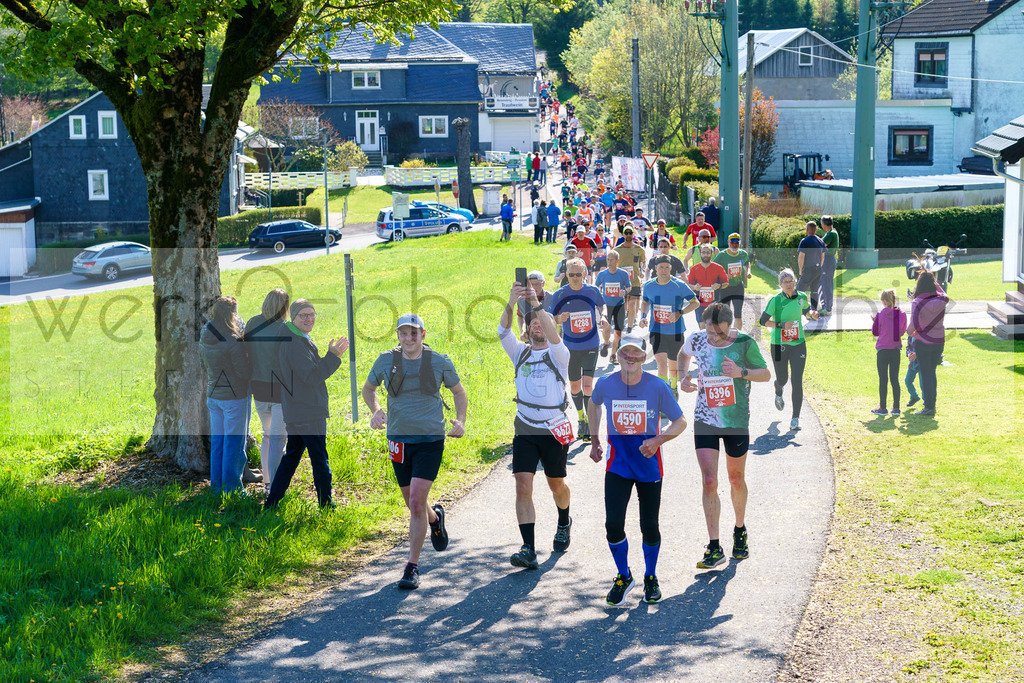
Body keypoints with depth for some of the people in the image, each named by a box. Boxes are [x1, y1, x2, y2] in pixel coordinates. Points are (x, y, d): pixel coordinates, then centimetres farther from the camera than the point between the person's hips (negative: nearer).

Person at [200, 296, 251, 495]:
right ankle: (231, 486, 9)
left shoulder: (204, 339, 1)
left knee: (217, 441, 15)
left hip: (213, 394, 7)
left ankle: (217, 484, 22)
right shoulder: (233, 342, -21)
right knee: (234, 441, 4)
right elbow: (244, 372, -17)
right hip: (234, 396, -7)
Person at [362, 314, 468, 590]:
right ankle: (435, 518, 50)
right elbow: (368, 388, 17)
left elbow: (458, 391, 12)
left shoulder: (439, 361, -3)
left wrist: (461, 421, -3)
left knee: (417, 502, -14)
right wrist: (375, 411, -3)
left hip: (430, 440, -3)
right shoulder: (386, 360, 0)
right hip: (398, 440, 3)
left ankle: (412, 567, -4)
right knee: (413, 504, 13)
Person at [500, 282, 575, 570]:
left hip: (555, 430, -2)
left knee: (556, 485, 13)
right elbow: (503, 331, -10)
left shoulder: (558, 354, -2)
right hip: (525, 430, 2)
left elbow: (553, 335, -24)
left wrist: (537, 304, -32)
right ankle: (529, 549, -14)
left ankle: (564, 523, 45)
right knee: (523, 486, -11)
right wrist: (511, 303, -24)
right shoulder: (520, 352, 7)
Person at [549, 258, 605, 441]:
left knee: (587, 385, -13)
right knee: (575, 387, 11)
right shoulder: (559, 295, -7)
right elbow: (551, 320, -2)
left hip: (591, 346, -1)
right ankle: (581, 417, 34)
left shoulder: (593, 291, -4)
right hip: (570, 348, 1)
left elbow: (601, 306, 19)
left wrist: (599, 320, 6)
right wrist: (559, 319, -22)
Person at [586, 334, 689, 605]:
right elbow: (594, 406, 18)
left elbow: (680, 422, -3)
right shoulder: (605, 384, -6)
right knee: (613, 524, -8)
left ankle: (651, 578, 28)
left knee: (649, 526, 4)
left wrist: (658, 441, -20)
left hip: (649, 462, -1)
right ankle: (623, 577, 16)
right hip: (618, 463, 1)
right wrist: (595, 441, 15)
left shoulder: (657, 387, -12)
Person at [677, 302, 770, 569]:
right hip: (705, 419, 1)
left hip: (736, 421, -1)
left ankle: (740, 531, 40)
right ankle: (714, 547, -5)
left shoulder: (744, 344, -13)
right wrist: (683, 377, -1)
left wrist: (741, 372, -21)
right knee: (709, 482, -9)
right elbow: (684, 354, 18)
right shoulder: (696, 340, -6)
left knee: (736, 480, 14)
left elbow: (766, 374, -3)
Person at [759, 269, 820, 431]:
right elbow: (763, 321, -11)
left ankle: (795, 418, -2)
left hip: (798, 345, 2)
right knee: (782, 379, 12)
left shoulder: (802, 297, 1)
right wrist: (782, 325, -22)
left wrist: (812, 314, -1)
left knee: (797, 381, -8)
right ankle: (778, 393, 53)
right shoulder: (776, 300, -11)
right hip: (779, 345, -2)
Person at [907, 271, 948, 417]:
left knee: (926, 375, 3)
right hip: (939, 342, 5)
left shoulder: (917, 303, -16)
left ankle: (929, 408, 4)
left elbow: (914, 323, -25)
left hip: (923, 343, -4)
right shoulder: (941, 300, -3)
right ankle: (932, 405, 23)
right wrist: (932, 278, 26)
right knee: (932, 373, 17)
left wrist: (909, 331, -2)